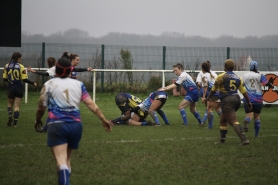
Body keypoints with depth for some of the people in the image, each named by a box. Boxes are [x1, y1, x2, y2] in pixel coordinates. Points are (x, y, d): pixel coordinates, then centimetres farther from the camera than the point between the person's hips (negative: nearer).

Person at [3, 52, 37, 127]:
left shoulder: (7, 66, -2)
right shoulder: (21, 66, -10)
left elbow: (4, 78, 2)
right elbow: (25, 79, -13)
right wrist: (33, 83, 0)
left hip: (11, 87, 2)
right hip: (19, 88, -2)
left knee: (10, 104, 19)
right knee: (16, 106, 5)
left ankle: (10, 115, -10)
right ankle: (15, 123, 0)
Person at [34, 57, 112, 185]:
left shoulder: (49, 84, 4)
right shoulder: (78, 84, 10)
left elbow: (41, 108, 8)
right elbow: (91, 104, 4)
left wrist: (38, 121, 26)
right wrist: (104, 120, 10)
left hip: (56, 125, -4)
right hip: (75, 125, 4)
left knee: (61, 160, -15)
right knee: (67, 159, 21)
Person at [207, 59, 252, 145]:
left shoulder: (222, 76, -5)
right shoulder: (237, 78, 12)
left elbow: (214, 89, 2)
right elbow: (243, 91, 9)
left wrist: (209, 97, 18)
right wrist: (248, 102, 13)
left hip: (227, 100, -8)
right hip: (236, 99, 8)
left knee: (233, 121, -13)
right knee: (222, 119, 22)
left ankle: (244, 139, -26)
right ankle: (222, 139, 26)